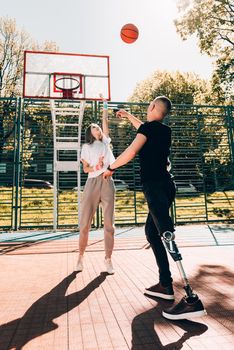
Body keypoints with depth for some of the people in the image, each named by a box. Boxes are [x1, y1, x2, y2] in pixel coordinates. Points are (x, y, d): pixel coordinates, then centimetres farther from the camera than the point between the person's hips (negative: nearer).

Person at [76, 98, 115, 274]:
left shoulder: (105, 141, 21)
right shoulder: (86, 147, 14)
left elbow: (105, 122, 15)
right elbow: (85, 168, 7)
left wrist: (105, 107, 17)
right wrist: (95, 167, -11)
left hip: (107, 182, 2)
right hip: (92, 182, -1)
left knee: (109, 223, -2)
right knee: (85, 223, -2)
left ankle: (108, 259, 4)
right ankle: (81, 257, 13)